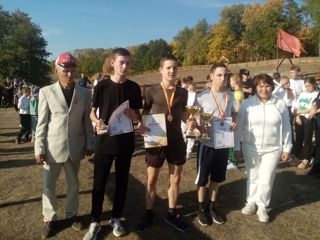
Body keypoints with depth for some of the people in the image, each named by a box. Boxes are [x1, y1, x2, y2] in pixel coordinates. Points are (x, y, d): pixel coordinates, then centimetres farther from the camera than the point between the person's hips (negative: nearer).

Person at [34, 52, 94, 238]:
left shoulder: (84, 93, 0)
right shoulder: (46, 92, -5)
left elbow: (87, 121, 4)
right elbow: (41, 123, -3)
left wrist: (89, 144, 3)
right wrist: (39, 148, -5)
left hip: (75, 146, 2)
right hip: (53, 147, -1)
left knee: (73, 183, 16)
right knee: (49, 185, 10)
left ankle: (72, 214, 35)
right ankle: (50, 218, 31)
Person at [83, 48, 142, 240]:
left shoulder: (134, 88, 1)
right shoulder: (102, 86, -4)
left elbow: (138, 115, 7)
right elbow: (92, 112, 3)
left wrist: (134, 116, -16)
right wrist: (97, 122, -19)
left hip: (126, 142, 2)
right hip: (105, 141, -1)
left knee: (122, 182, 12)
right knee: (99, 183, 5)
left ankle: (116, 219, 30)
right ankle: (95, 222, 22)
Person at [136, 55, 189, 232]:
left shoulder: (183, 92, 2)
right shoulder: (151, 91, -6)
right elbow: (145, 114, 2)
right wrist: (141, 126, -18)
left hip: (176, 140, 3)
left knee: (175, 179, 12)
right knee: (151, 179, 10)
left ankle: (171, 214, 31)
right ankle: (148, 214, 29)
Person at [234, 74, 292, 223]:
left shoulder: (280, 105, -4)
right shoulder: (247, 104, -7)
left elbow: (286, 128, 4)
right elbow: (239, 127, -3)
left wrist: (287, 148, 4)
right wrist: (236, 147, -3)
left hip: (272, 149, 0)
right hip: (251, 148, 0)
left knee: (266, 180, 4)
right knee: (253, 177, 13)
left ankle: (262, 206, 25)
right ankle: (251, 203, 33)